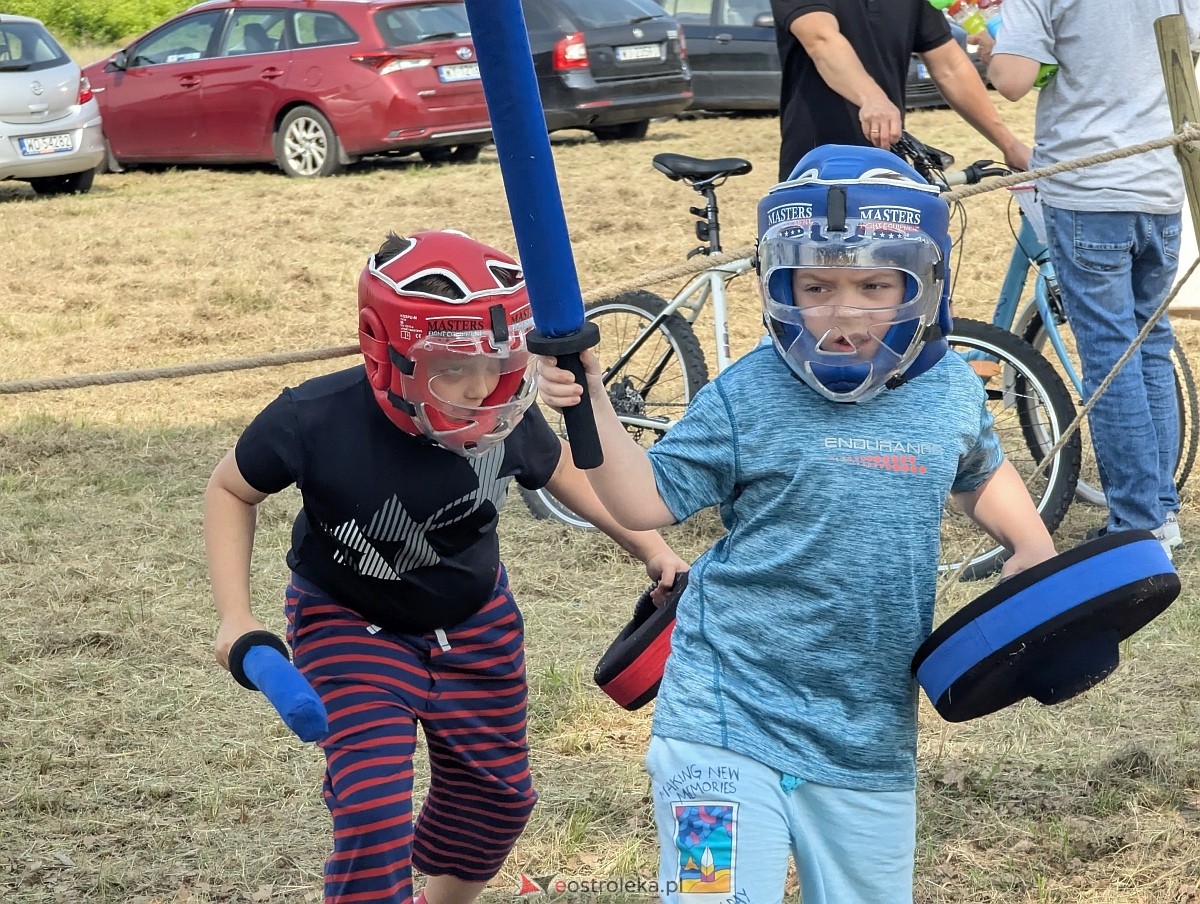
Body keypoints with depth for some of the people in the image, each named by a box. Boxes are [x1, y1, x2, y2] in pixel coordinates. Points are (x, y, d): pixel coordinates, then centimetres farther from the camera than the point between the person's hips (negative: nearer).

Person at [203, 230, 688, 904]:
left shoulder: (506, 419, -22)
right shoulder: (319, 420, -30)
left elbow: (562, 470, 3)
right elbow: (232, 490, -10)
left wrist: (653, 549, -2)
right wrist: (236, 618, -18)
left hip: (474, 622, 4)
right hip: (353, 625, -4)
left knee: (495, 796, 15)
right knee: (374, 809, -19)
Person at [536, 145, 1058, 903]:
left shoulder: (952, 391, 3)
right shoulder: (748, 399, -9)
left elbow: (980, 472, 24)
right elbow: (649, 501, -6)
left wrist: (1034, 546, 9)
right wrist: (591, 406, -19)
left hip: (871, 734, 4)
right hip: (729, 722, -4)